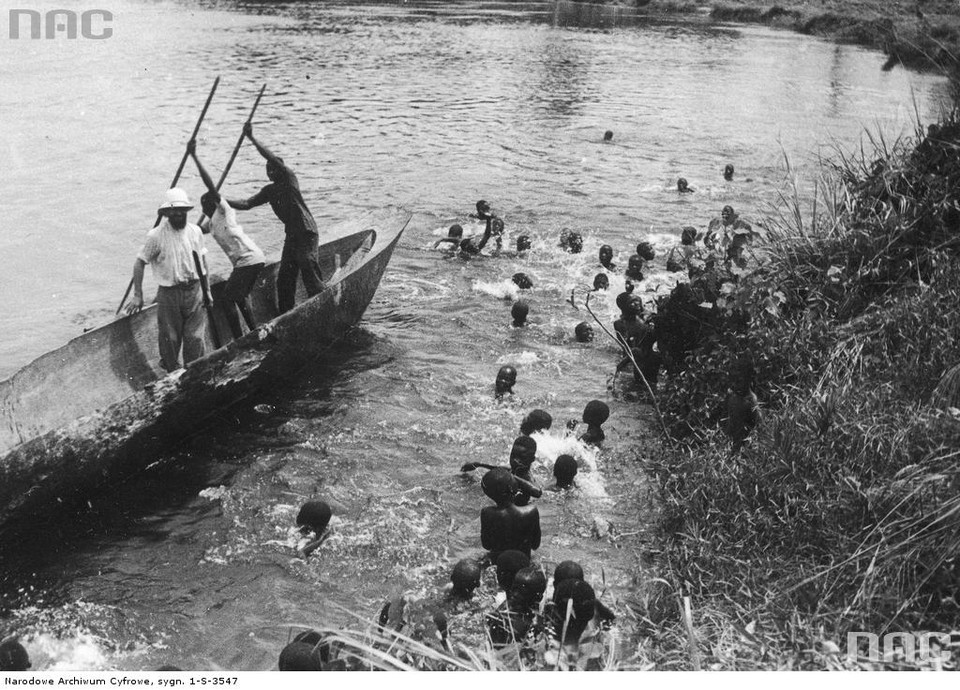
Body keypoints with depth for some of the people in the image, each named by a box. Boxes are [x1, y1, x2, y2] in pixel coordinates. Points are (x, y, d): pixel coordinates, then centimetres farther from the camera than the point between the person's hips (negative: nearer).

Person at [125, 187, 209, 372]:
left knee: (196, 338, 2)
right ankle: (172, 373, 25)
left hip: (194, 290, 3)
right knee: (170, 338, 5)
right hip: (169, 293, -3)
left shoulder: (195, 231, 3)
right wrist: (138, 295, -7)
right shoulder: (156, 236, -10)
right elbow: (139, 263, -5)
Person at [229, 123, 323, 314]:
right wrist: (223, 201, 0)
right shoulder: (269, 191, 14)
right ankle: (285, 315, 14)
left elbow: (273, 158, -20)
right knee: (284, 278, 6)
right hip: (291, 236, 8)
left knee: (310, 274, -13)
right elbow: (247, 204, 12)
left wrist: (252, 138, -19)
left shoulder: (290, 179, -7)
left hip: (307, 234, -8)